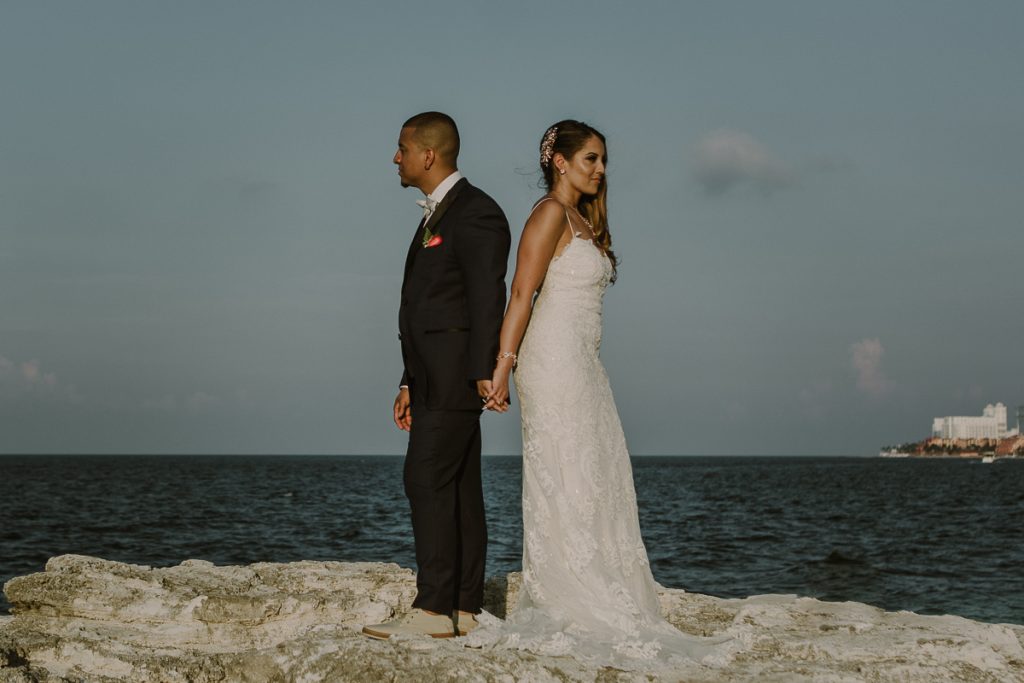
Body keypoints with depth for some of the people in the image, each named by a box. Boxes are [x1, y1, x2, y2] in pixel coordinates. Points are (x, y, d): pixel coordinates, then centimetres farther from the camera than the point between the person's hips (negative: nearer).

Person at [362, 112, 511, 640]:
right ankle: (465, 610, 10)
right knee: (457, 489, 8)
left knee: (427, 481, -13)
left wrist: (483, 372, -22)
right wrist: (410, 383, 19)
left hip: (455, 373, -10)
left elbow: (488, 297, -16)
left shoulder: (475, 212, -9)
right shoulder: (435, 215, 21)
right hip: (434, 375, 10)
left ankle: (433, 610, -13)